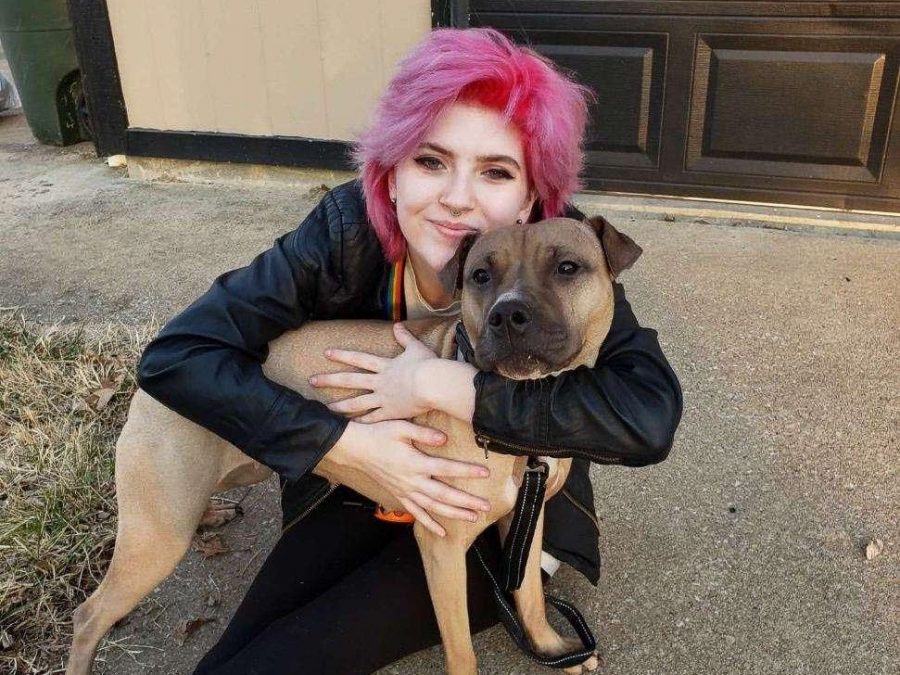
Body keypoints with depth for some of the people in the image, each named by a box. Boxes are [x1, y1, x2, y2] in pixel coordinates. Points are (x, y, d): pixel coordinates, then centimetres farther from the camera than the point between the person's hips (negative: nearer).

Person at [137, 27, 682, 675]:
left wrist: (443, 384, -37)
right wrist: (349, 442, -33)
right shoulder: (346, 232, -22)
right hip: (360, 491, 3)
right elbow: (177, 354, -23)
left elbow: (652, 414, -38)